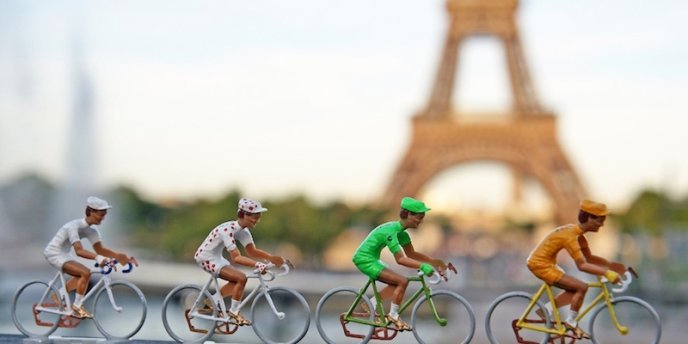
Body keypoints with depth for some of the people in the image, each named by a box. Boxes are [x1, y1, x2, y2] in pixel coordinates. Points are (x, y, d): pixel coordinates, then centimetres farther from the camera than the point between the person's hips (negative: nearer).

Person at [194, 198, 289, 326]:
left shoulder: (243, 230, 0)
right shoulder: (228, 229, -28)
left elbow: (252, 251, -1)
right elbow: (236, 257, -32)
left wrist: (272, 258, -14)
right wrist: (257, 264, -43)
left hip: (216, 257, 9)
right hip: (206, 258, -9)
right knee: (241, 278, -19)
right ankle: (234, 312, -5)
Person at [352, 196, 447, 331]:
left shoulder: (401, 232, 6)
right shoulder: (390, 231, -24)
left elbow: (411, 254, 13)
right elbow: (400, 259, -30)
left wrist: (434, 262, 5)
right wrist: (423, 266, -37)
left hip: (370, 259, 10)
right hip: (365, 259, -10)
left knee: (396, 283, 12)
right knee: (402, 281, -14)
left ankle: (371, 305, 16)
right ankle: (393, 315, -3)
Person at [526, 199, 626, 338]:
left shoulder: (578, 234, 7)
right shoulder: (571, 235, -24)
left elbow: (589, 258, 13)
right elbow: (582, 265, -29)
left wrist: (610, 264, 2)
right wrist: (606, 273, -32)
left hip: (545, 263, 10)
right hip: (541, 264, -10)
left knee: (574, 290, 14)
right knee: (582, 287, -13)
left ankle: (546, 310, 14)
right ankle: (571, 322, 0)